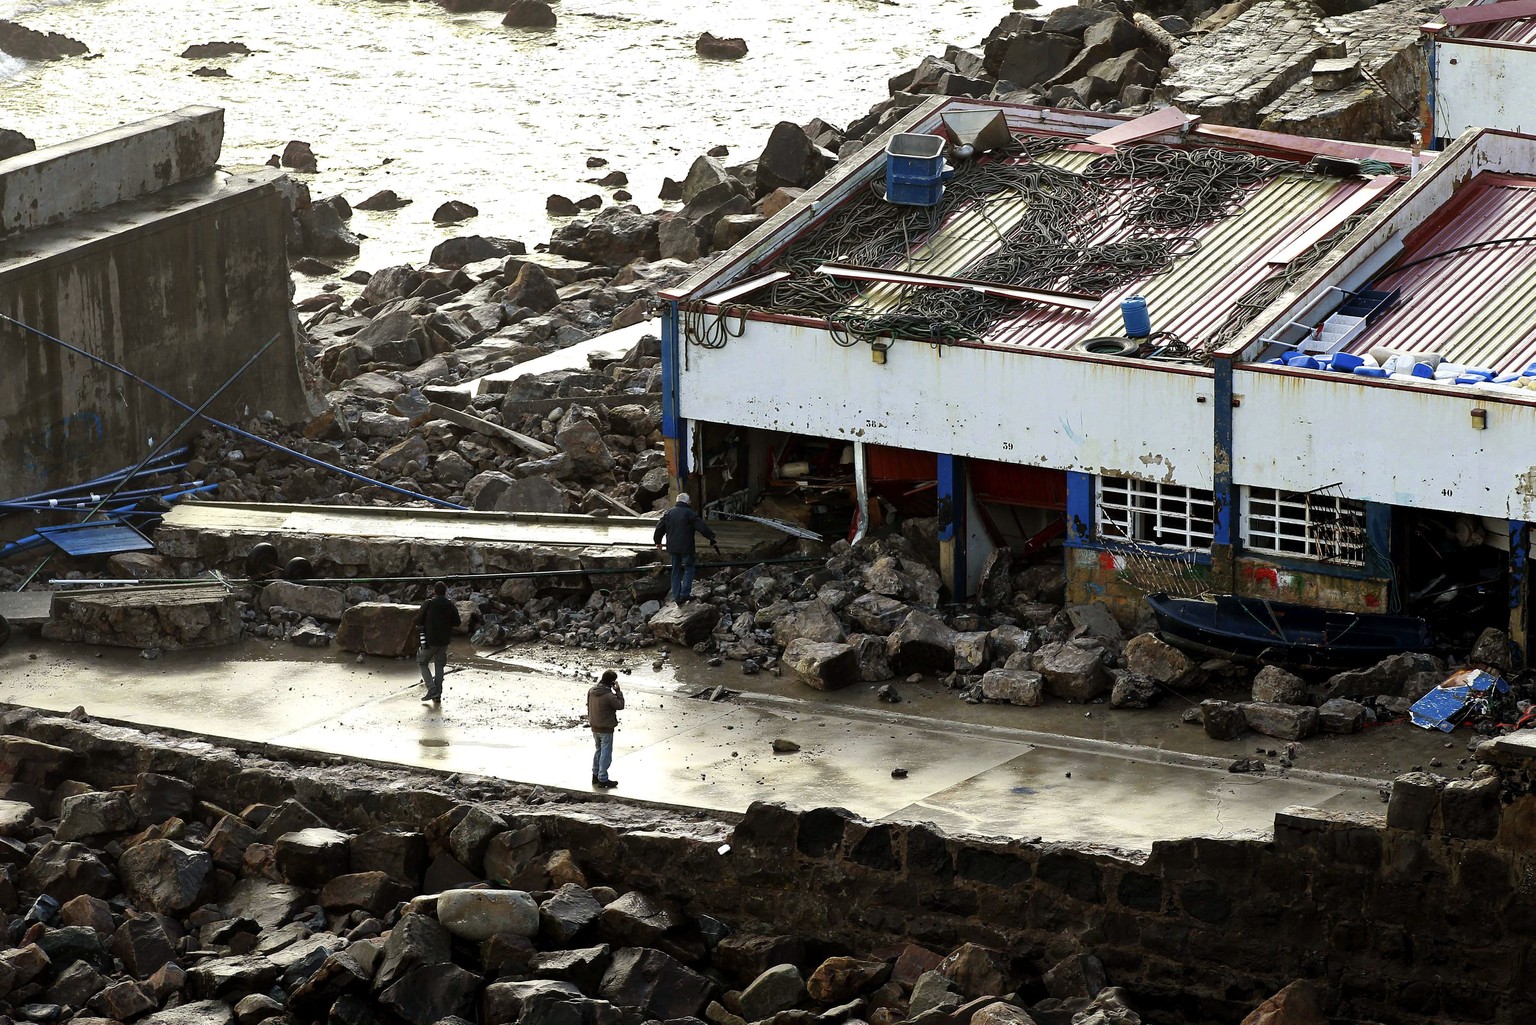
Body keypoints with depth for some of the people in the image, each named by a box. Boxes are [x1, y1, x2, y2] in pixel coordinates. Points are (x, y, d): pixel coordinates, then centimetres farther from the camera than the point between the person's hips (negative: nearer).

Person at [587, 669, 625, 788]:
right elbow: (620, 705, -13)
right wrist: (618, 691, -11)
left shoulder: (591, 691, -3)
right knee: (606, 753, 4)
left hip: (594, 728, 7)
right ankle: (603, 779, 9)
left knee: (598, 750, 23)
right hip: (606, 729, -7)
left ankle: (595, 775, 32)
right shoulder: (609, 696, -26)